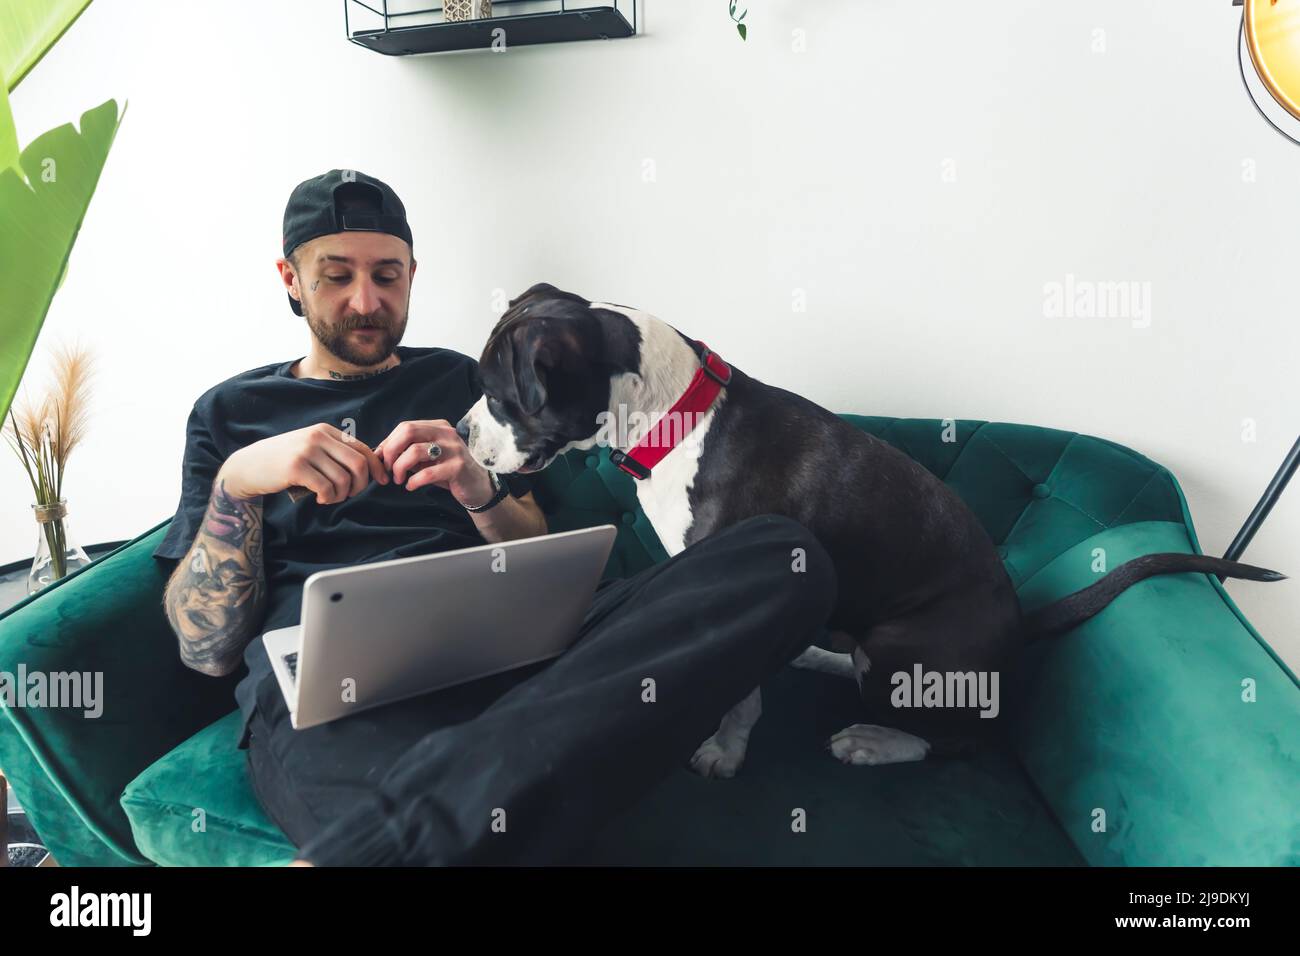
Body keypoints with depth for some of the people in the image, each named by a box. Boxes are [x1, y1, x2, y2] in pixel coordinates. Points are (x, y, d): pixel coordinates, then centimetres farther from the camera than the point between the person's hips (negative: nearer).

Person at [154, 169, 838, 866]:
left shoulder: (459, 381, 22)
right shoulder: (230, 413, 18)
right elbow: (206, 649, 10)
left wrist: (479, 489, -3)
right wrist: (237, 481, -6)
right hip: (320, 686, -7)